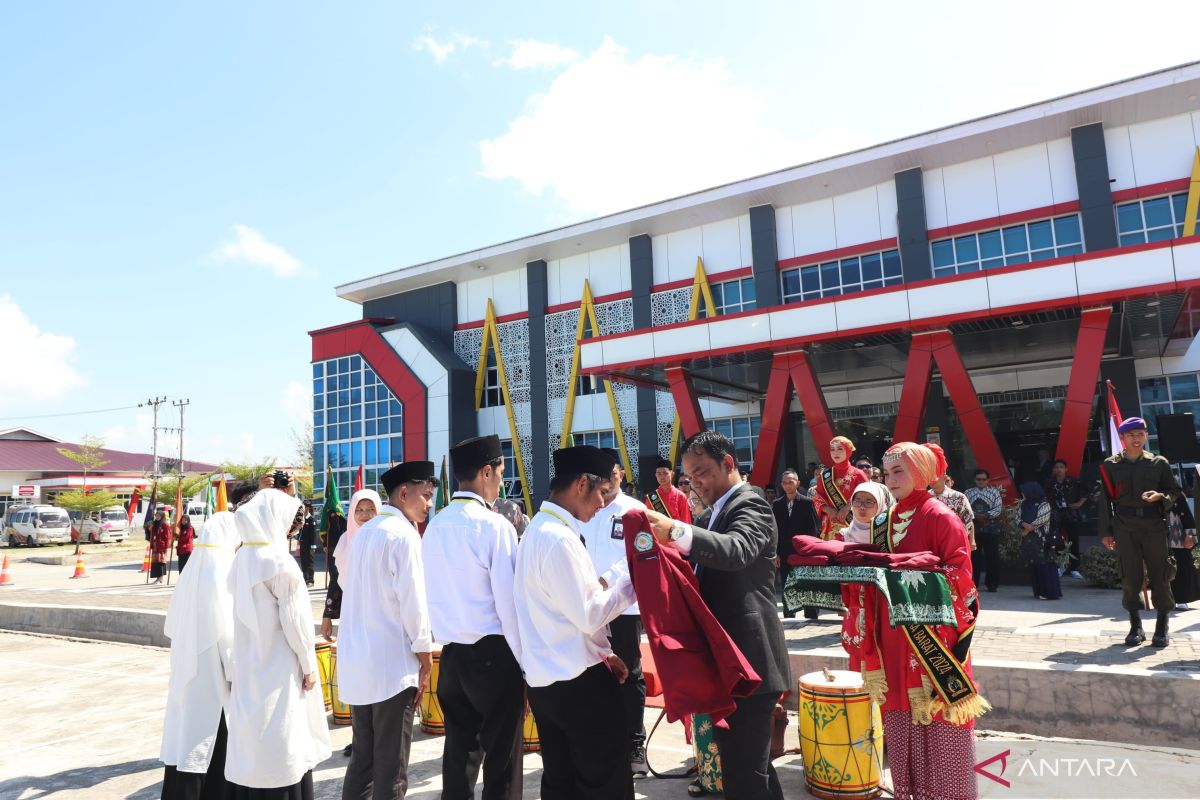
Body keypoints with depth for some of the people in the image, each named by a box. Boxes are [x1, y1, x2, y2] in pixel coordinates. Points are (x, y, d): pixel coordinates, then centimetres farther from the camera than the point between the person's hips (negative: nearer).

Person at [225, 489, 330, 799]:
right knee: (281, 750, 2)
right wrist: (308, 664, -6)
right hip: (279, 667, -7)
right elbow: (294, 619, -15)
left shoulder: (242, 558, 5)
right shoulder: (280, 561, -17)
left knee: (250, 740, 14)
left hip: (247, 666, 7)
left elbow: (246, 612, 8)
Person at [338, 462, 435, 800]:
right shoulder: (403, 534, -13)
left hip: (355, 661, 8)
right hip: (392, 663, -8)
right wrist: (426, 660, -7)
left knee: (361, 756, 16)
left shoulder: (363, 532, 12)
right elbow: (412, 601, -15)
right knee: (391, 763, 1)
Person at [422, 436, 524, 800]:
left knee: (458, 752, 17)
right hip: (493, 653, -6)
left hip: (451, 653, 6)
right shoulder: (494, 525, -15)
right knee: (500, 757, 8)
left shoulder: (434, 526, 3)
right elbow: (508, 600, -15)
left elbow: (433, 594, 7)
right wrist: (526, 663, -7)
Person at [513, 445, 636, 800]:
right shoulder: (559, 538, -21)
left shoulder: (537, 530, 10)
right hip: (580, 682, -9)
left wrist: (599, 652, 12)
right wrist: (631, 577, -11)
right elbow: (590, 615, -21)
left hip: (546, 679, 9)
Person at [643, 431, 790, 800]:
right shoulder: (714, 514, 17)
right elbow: (705, 571, 14)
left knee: (746, 770, -4)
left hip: (747, 658, -10)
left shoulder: (750, 504, -12)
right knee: (738, 760, 20)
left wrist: (676, 532, -46)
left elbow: (737, 551, -32)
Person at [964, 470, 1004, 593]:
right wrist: (975, 515, -14)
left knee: (992, 556, 1)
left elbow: (998, 508, -3)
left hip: (991, 528, -1)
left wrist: (986, 516, -15)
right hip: (973, 528, 1)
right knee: (974, 556, 4)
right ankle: (972, 583, 11)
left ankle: (992, 584, 10)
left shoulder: (994, 492, 5)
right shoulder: (968, 492, 9)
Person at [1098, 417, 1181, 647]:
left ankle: (1162, 628, 14)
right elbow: (1105, 500, 7)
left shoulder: (1158, 463, 8)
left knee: (1160, 575, 1)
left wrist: (1160, 496, -10)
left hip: (1154, 524, 0)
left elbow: (1174, 491, 14)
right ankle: (1136, 627, 11)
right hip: (1125, 526, 0)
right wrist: (1105, 532, 3)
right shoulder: (1110, 465, 7)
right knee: (1130, 576, 1)